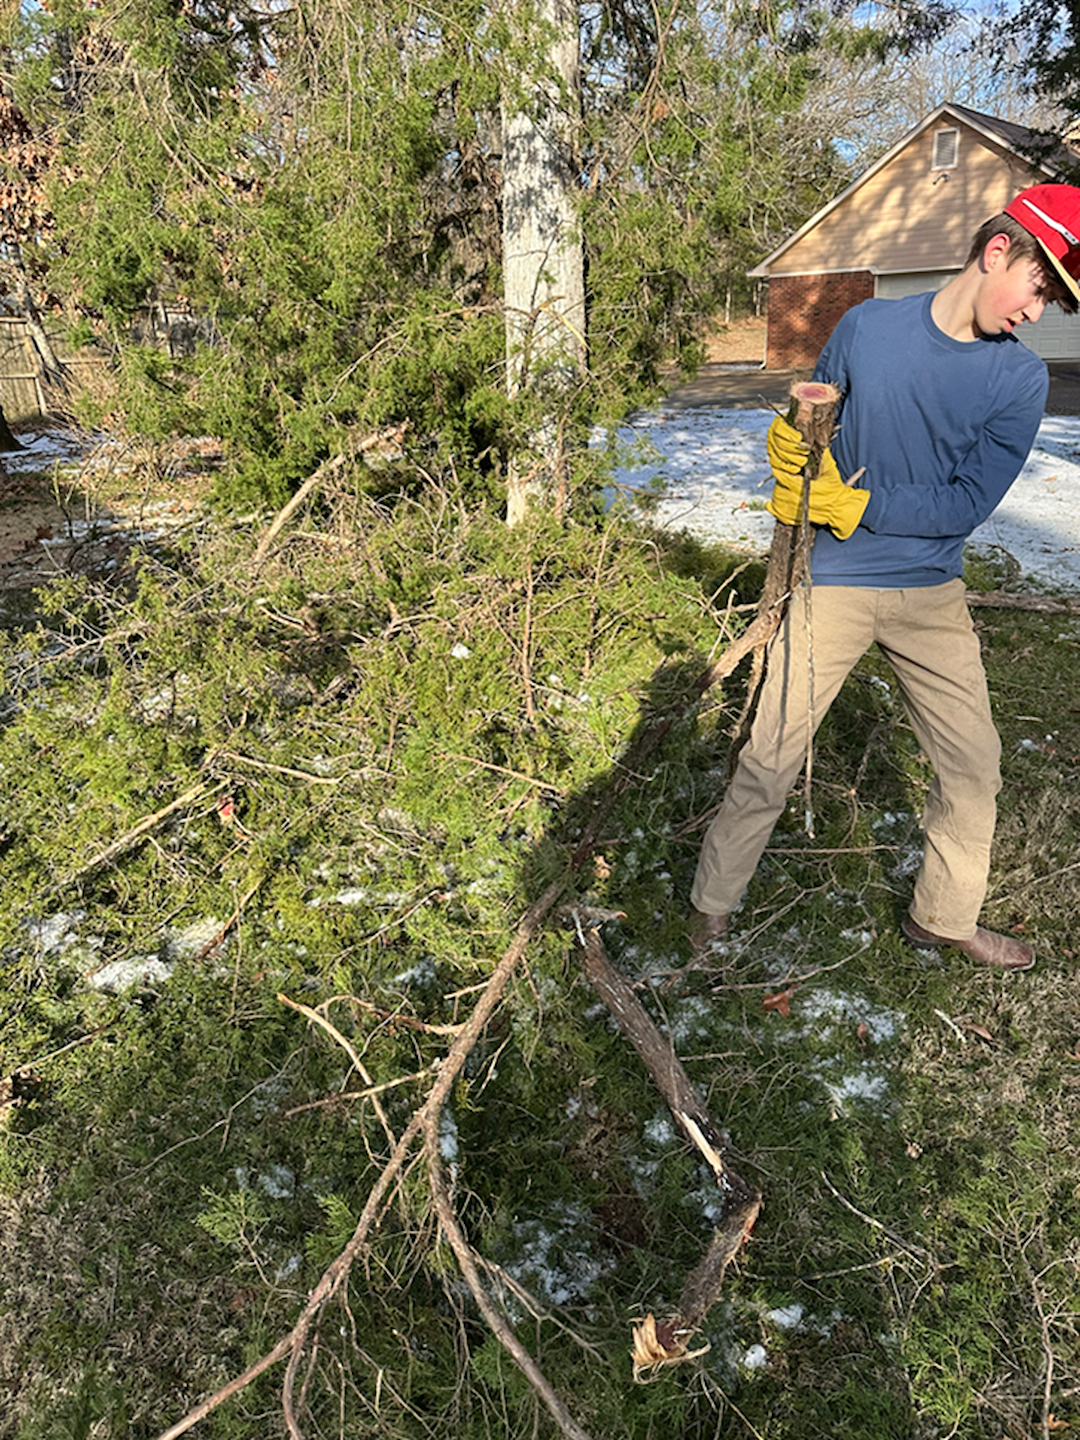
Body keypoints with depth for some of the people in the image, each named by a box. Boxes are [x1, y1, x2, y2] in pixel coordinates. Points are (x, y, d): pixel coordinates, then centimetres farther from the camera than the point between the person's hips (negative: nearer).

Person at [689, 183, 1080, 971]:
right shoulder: (868, 326, -3)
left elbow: (968, 504, -9)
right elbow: (806, 427, 7)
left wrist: (857, 505, -17)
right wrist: (791, 442, -16)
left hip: (932, 592, 3)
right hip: (834, 582, -2)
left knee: (975, 766, 9)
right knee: (770, 762, 0)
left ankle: (944, 915, 32)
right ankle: (712, 905, 21)